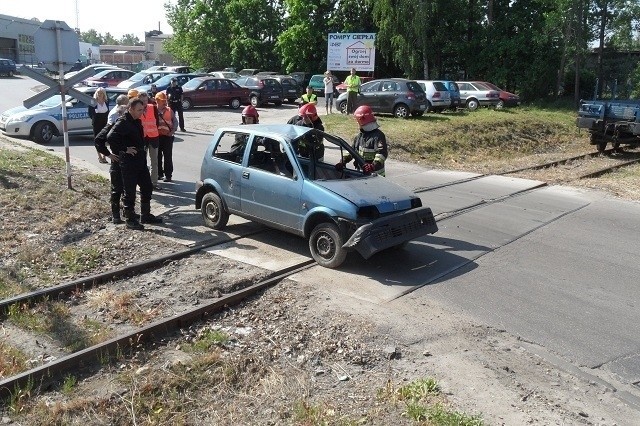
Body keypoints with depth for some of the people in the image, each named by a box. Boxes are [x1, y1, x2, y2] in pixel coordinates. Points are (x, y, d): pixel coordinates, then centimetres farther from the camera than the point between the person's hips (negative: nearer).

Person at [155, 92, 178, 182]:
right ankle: (159, 173, 20)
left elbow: (175, 121, 7)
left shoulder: (169, 110, 6)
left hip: (167, 136, 0)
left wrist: (172, 131, -6)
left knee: (168, 156, -1)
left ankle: (168, 175, 3)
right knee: (158, 156, 8)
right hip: (157, 136, 0)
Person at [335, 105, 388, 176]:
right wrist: (343, 161, -1)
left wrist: (373, 166, -42)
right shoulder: (359, 136, 11)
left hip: (375, 174, -7)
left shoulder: (378, 136, -15)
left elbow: (382, 153, -27)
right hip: (360, 171, 7)